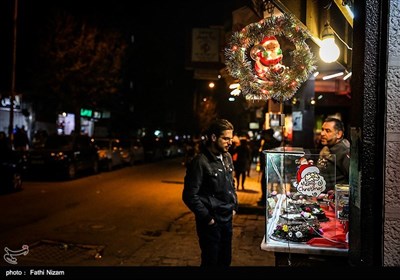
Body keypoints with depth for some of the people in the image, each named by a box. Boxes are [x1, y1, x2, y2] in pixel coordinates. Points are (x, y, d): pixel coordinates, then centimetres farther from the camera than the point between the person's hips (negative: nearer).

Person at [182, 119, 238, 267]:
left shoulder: (227, 157, 5)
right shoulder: (200, 162, -19)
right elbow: (189, 195, -19)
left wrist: (234, 206, 11)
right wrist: (207, 218, -15)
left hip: (227, 219, 7)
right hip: (211, 222, -7)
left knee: (225, 260, 18)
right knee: (211, 262, 7)